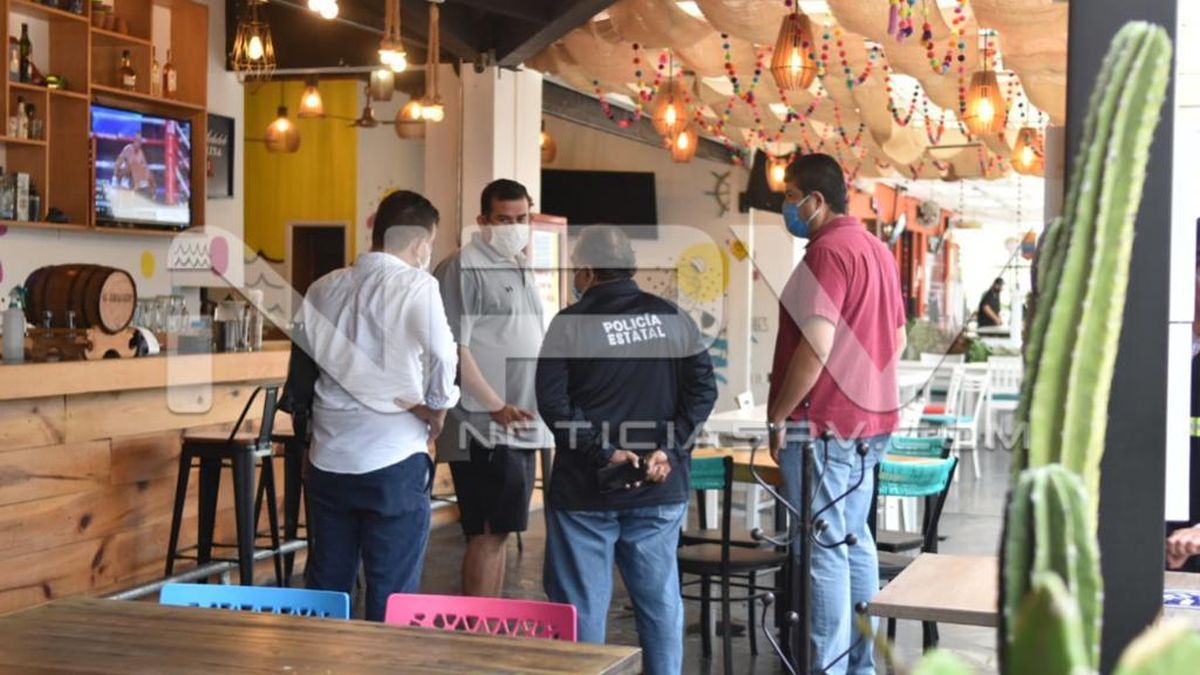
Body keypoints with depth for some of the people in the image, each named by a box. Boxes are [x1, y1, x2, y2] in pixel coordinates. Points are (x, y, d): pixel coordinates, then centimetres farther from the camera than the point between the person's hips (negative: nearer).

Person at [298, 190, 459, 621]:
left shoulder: (324, 289, 8)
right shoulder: (417, 286, -9)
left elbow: (304, 367, 8)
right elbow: (443, 357, -19)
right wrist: (436, 409, 1)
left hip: (328, 459, 5)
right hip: (393, 460, -5)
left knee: (325, 590, 15)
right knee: (392, 600, 4)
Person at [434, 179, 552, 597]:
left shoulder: (521, 269, 19)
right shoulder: (463, 267, -8)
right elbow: (455, 349, -15)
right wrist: (497, 407, -18)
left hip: (521, 427, 8)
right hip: (484, 429, -8)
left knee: (500, 531, 12)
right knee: (488, 532, -7)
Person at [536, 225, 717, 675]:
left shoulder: (569, 324, -6)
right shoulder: (674, 319, 5)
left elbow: (553, 402, -14)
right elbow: (703, 390, 0)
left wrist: (603, 453, -13)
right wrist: (668, 449, -5)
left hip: (586, 490, -3)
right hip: (660, 488, 3)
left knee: (581, 601, 5)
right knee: (659, 597, 12)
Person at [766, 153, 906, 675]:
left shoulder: (828, 251, -16)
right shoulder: (876, 249, 14)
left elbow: (816, 345, -23)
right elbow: (898, 338, 20)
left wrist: (778, 415, -15)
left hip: (823, 426, -10)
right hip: (869, 420, 10)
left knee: (823, 551, -5)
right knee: (855, 543, 15)